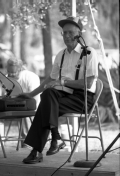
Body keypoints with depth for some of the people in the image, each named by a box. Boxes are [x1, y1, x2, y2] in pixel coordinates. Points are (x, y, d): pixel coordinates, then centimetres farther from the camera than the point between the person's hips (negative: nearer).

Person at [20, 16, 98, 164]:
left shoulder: (89, 53, -5)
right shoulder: (61, 55, 16)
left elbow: (88, 83, -14)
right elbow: (51, 79, 25)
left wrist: (62, 82, -17)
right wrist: (31, 94, 19)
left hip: (82, 97, -6)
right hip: (65, 94, 6)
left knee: (47, 107, -28)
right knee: (48, 93, -29)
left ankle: (37, 151, -22)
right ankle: (55, 138, -31)